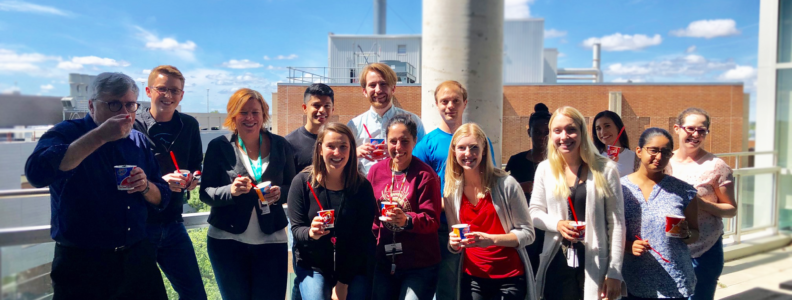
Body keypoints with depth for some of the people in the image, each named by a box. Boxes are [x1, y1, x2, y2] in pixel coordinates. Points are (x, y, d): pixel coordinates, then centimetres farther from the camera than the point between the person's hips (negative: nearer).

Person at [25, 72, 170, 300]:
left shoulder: (139, 141, 7)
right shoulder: (66, 133, -7)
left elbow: (162, 199, 10)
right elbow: (37, 173, -29)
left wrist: (145, 186, -12)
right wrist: (100, 136, -29)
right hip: (82, 265, -4)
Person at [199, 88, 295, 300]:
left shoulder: (280, 145, 2)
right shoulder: (219, 146, -3)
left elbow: (293, 188, 6)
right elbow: (205, 192, -4)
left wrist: (279, 193, -16)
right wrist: (231, 190, -23)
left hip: (271, 240, 1)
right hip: (227, 241, 0)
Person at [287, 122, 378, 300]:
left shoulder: (363, 186, -9)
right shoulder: (302, 182, -9)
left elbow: (362, 239, -6)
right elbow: (296, 229, -5)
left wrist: (343, 282, -8)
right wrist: (310, 233, -28)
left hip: (353, 267, 1)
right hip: (312, 265, 0)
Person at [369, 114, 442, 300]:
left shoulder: (425, 174, -10)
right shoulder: (376, 171, 3)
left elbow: (432, 220, -15)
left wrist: (407, 220, -31)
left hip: (419, 266, -4)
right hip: (383, 263, 4)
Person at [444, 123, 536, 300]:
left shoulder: (506, 184, -12)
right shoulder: (451, 191, -1)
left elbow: (527, 234, -9)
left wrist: (491, 239, -23)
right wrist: (454, 244, -12)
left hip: (510, 278, -3)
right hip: (472, 278, 3)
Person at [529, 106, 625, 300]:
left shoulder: (605, 169, -4)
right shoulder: (545, 169, 3)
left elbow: (616, 223, -3)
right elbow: (534, 211, 8)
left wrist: (615, 272, -5)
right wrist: (558, 224, -13)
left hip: (595, 265, -2)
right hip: (557, 264, 2)